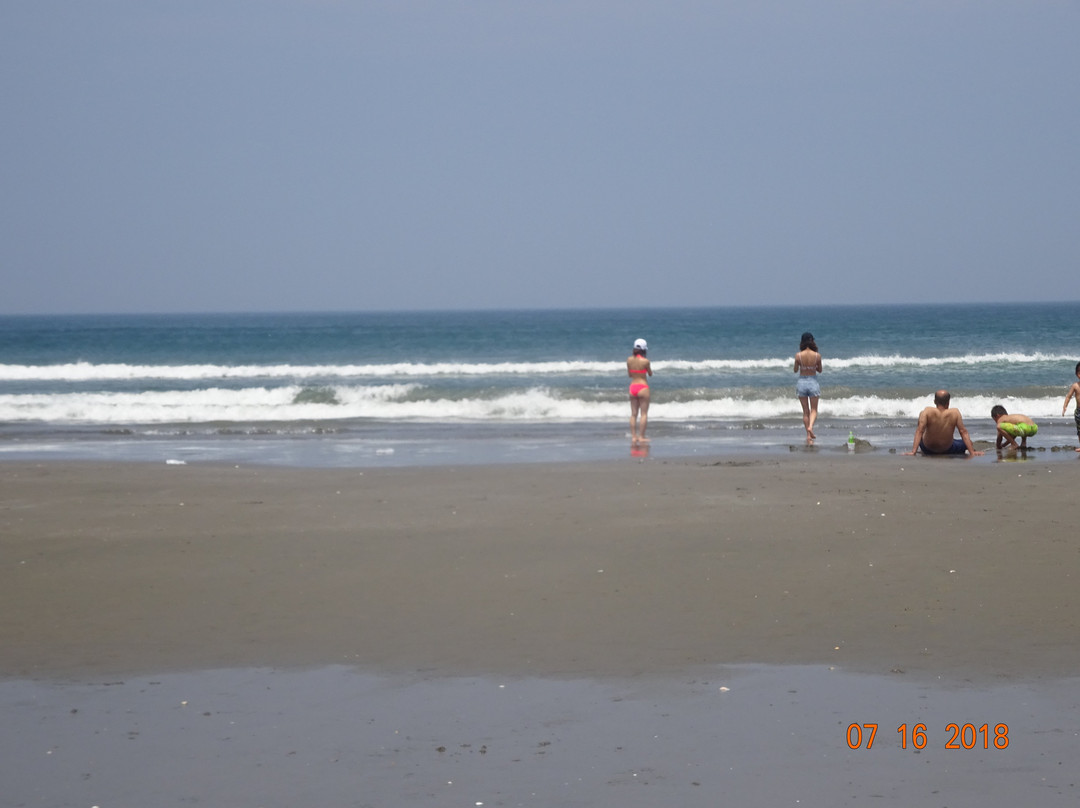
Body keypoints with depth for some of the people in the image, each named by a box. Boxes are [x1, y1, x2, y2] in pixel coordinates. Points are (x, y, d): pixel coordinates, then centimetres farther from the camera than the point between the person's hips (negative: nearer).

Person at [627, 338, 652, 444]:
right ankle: (641, 436, -1)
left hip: (632, 387, 5)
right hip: (643, 387, -5)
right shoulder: (645, 361, -12)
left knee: (633, 414, 10)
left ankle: (633, 436, 9)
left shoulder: (629, 360, 1)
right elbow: (650, 374, 2)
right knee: (644, 413, 1)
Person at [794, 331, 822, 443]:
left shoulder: (798, 355, -11)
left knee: (805, 411, 11)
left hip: (802, 382, 1)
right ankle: (810, 426, -18)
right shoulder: (817, 355, -10)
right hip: (813, 382, -1)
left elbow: (795, 370, 0)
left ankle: (808, 436, 12)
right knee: (814, 410, 11)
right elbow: (820, 370, 2)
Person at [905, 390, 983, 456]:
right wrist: (972, 452, -13)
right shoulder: (955, 412, -19)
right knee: (964, 443, 30)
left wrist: (913, 451, -31)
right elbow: (963, 432, -16)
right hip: (948, 450, 0)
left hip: (927, 450, 0)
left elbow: (919, 431, -28)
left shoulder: (927, 412, -23)